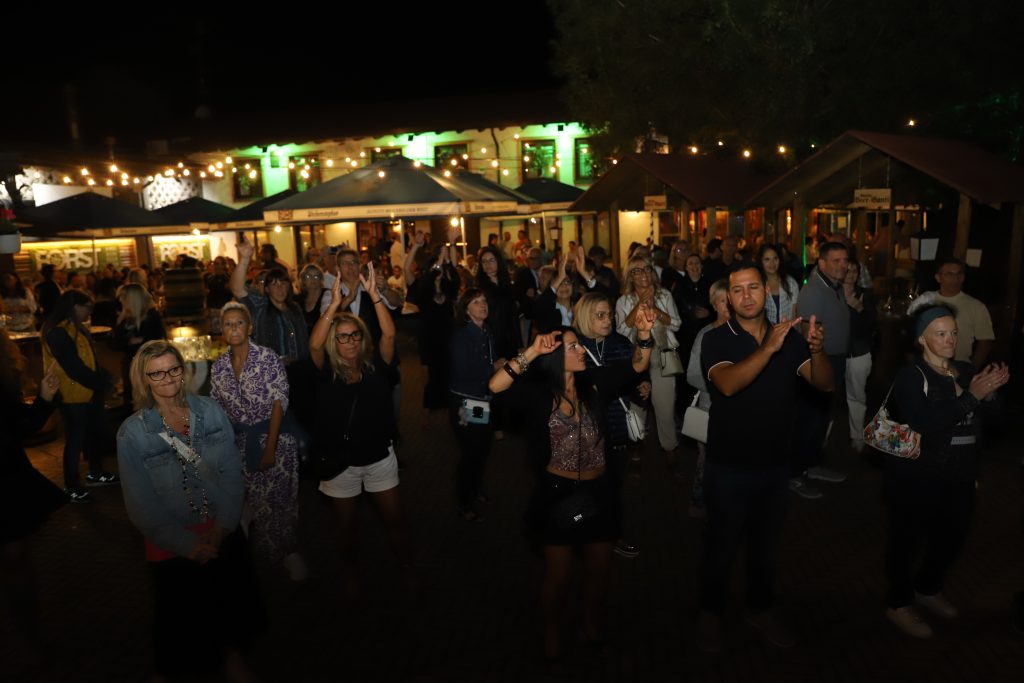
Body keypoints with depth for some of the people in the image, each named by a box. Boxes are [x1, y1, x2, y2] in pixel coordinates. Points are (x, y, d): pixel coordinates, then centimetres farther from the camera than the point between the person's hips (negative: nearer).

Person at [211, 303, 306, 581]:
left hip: (272, 435, -4)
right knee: (253, 500, 12)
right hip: (238, 440, 4)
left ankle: (289, 551, 24)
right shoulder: (218, 366, 3)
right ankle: (266, 551, 33)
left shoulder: (268, 358, -12)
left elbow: (279, 403, -15)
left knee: (279, 498, 3)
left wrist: (270, 448, -18)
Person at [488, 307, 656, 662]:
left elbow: (637, 366, -8)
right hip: (557, 494, -3)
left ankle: (592, 623, 46)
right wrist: (531, 352, -30)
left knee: (598, 570, 19)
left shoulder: (595, 384, -3)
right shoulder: (539, 395, -12)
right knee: (557, 574, 14)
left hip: (598, 492, 3)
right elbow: (495, 386, -26)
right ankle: (552, 631, 40)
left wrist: (643, 332, -25)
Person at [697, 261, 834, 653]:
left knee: (766, 543, 21)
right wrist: (768, 347, -40)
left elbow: (824, 384, -9)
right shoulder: (716, 340, -13)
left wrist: (816, 351, -29)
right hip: (729, 465, -4)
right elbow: (728, 384, -30)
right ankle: (711, 612, 33)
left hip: (775, 463, 4)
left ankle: (761, 608, 42)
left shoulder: (789, 337, 0)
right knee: (722, 544, 12)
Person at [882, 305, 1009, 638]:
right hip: (916, 477, -6)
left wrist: (993, 391, -14)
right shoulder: (910, 376, -13)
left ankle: (928, 589, 44)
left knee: (952, 536, 19)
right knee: (908, 539, 6)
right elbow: (923, 421, -28)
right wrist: (972, 397, -29)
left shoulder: (968, 372, 5)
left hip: (958, 476, 6)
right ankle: (899, 603, 25)